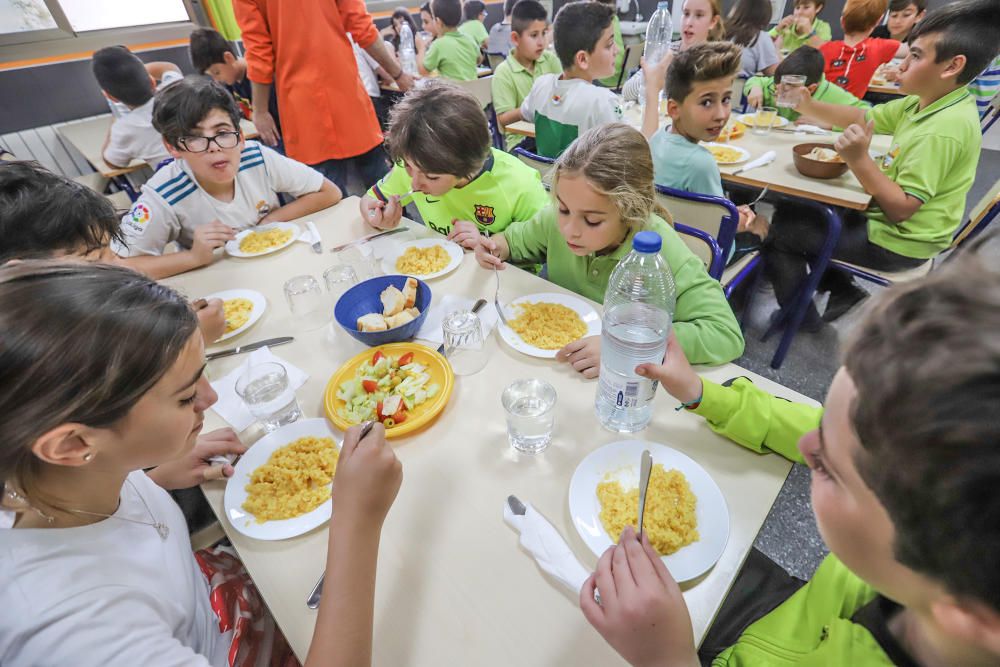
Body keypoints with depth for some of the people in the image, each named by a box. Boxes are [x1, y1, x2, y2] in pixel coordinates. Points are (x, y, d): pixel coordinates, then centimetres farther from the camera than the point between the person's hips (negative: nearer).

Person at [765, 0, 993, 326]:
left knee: (778, 231, -7)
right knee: (795, 208, 20)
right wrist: (808, 106, -5)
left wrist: (859, 161, -37)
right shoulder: (925, 102, 0)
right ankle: (842, 291, 23)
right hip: (883, 218, 10)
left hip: (895, 243, -10)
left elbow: (902, 208, -29)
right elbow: (864, 118, 10)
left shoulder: (943, 130, -27)